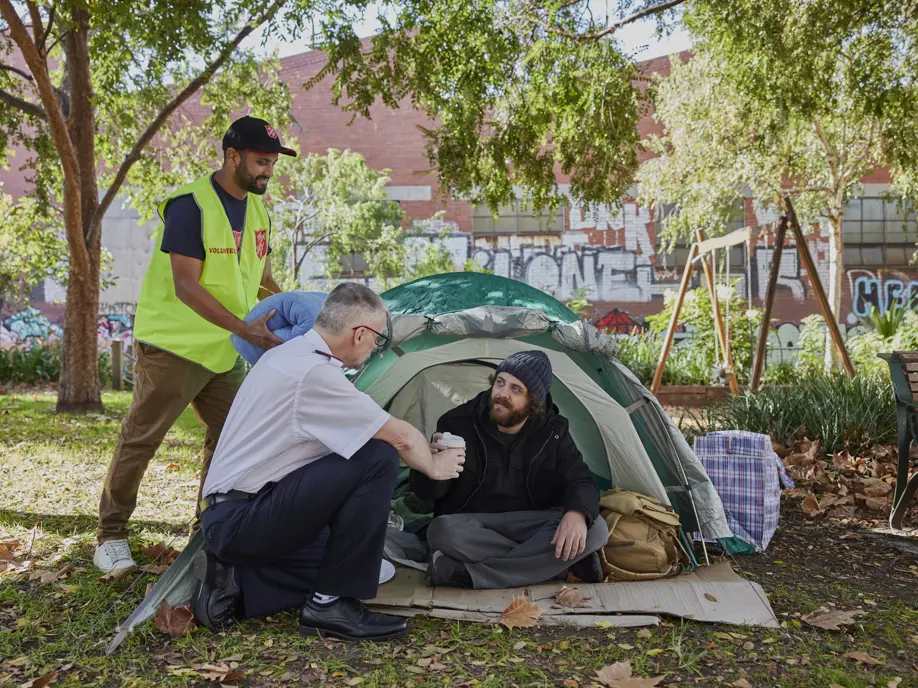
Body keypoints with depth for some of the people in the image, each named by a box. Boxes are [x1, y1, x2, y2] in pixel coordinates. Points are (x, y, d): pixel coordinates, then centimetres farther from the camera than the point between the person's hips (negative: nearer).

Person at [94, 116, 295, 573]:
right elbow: (185, 286, -22)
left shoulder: (258, 211, 7)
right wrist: (244, 328, -29)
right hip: (174, 346, -7)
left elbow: (264, 279, 16)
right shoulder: (191, 205, -17)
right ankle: (111, 535, 17)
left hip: (225, 353, 8)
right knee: (140, 439, 2)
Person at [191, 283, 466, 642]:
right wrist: (434, 466, 7)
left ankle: (231, 580, 9)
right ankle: (330, 605, -9)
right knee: (377, 459, -19)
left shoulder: (286, 355, 10)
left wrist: (422, 447, 20)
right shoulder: (313, 373, -21)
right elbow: (400, 437, -15)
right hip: (245, 521, -10)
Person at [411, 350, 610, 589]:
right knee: (442, 531, -37)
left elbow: (581, 480, -4)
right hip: (472, 527, -2)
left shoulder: (552, 432, -3)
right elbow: (426, 492, -10)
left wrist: (577, 513, -29)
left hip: (531, 527, 2)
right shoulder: (458, 422, -11)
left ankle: (469, 573, -29)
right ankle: (564, 562, -25)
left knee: (595, 529, -25)